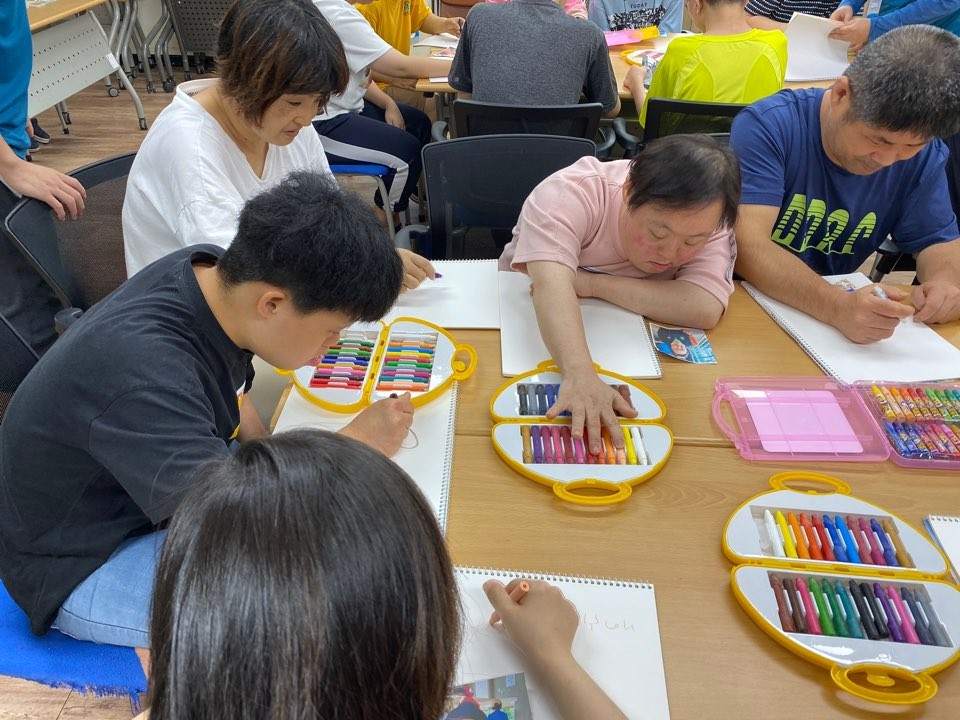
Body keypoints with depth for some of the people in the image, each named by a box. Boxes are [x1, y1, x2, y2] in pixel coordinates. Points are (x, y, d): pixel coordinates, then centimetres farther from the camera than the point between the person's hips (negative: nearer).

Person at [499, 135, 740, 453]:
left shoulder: (705, 222, -18)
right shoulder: (569, 194, -27)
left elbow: (705, 308, -33)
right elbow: (550, 285, -43)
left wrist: (589, 283, -33)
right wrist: (579, 375, -59)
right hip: (531, 326, -5)